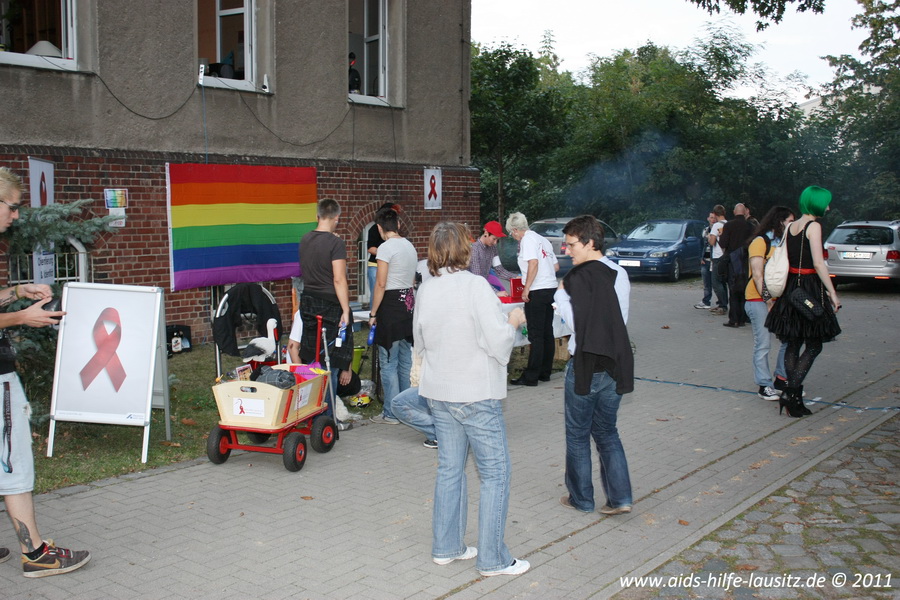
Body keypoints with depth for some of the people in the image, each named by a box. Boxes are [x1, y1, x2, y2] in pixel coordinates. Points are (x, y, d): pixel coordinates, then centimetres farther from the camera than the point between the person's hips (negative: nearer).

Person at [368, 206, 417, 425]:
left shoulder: (386, 247, -13)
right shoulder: (409, 246, 12)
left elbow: (381, 284, -15)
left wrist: (373, 313, -9)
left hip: (391, 304, -8)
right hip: (409, 303, 8)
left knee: (388, 363, -1)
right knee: (406, 361, 14)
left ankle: (391, 413, 3)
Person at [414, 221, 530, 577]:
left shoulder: (425, 290, 5)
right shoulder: (475, 286, -17)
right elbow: (498, 342, -19)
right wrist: (513, 322, -2)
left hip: (438, 392, 7)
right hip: (476, 394, -7)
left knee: (449, 469, 16)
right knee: (495, 473, 3)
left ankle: (446, 547, 25)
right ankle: (492, 559, 7)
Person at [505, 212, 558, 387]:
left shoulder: (527, 240, -8)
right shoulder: (543, 240, 18)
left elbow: (533, 263, -21)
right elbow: (556, 266, 21)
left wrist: (526, 288, -18)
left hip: (537, 292, -9)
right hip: (551, 288, 9)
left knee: (536, 336, -6)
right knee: (547, 333, 12)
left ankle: (531, 377, -2)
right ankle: (545, 372, 18)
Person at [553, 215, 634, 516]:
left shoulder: (579, 277, -16)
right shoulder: (618, 275, 5)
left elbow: (575, 322, -17)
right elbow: (621, 319, 10)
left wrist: (561, 294, -6)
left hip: (585, 365, -6)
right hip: (615, 365, 6)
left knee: (578, 434, 10)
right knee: (607, 432, 16)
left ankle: (581, 498, 20)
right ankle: (620, 497, 10)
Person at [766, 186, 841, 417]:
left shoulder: (791, 226, 11)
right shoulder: (813, 226, -11)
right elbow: (818, 263, -17)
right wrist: (832, 293, -14)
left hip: (791, 286, 8)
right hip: (810, 288, -8)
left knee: (793, 344, 11)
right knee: (813, 345, 0)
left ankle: (793, 398, 14)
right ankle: (791, 392, -10)